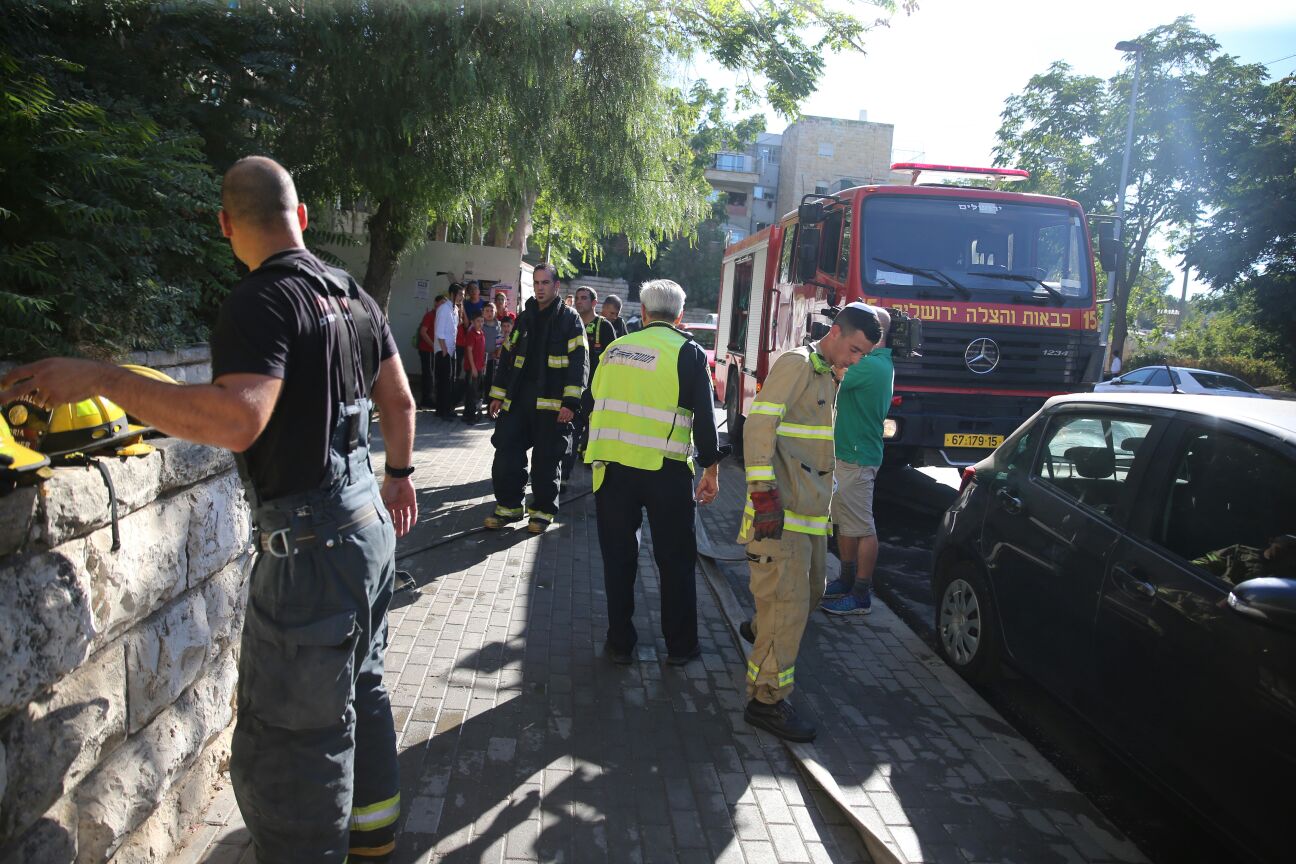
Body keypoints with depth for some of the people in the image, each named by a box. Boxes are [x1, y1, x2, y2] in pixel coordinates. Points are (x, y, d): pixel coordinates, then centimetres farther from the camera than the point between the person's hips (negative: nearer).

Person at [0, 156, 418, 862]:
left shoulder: (262, 301, -17)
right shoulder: (354, 294, 9)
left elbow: (237, 420, -31)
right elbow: (399, 400, 16)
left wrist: (100, 378, -25)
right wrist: (399, 474, 30)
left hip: (311, 546, -9)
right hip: (369, 522, 10)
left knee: (285, 747, 2)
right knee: (360, 688, 25)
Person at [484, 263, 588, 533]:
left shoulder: (569, 318, 0)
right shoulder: (524, 318, 16)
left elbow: (579, 362, -8)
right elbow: (507, 357, 19)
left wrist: (570, 402, -17)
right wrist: (497, 395, 13)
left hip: (552, 404, -5)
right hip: (518, 400, 5)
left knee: (546, 460, 3)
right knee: (506, 454, 2)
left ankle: (542, 511, 17)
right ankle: (508, 506, 17)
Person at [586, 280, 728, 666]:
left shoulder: (616, 348, 7)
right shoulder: (688, 352, -4)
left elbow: (596, 402, 13)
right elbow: (704, 416, -7)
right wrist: (711, 468, 1)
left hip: (612, 464, 3)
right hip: (665, 468, -3)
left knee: (618, 556, 13)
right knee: (675, 560, 11)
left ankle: (619, 642, 21)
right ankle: (680, 645, 19)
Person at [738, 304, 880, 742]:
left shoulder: (828, 376, 18)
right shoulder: (795, 364, -11)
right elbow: (759, 426, -19)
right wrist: (763, 494, -24)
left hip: (811, 509, 9)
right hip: (783, 510, -9)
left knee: (810, 592, 21)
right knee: (788, 601, -7)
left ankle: (761, 631, 49)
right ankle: (767, 699, 3)